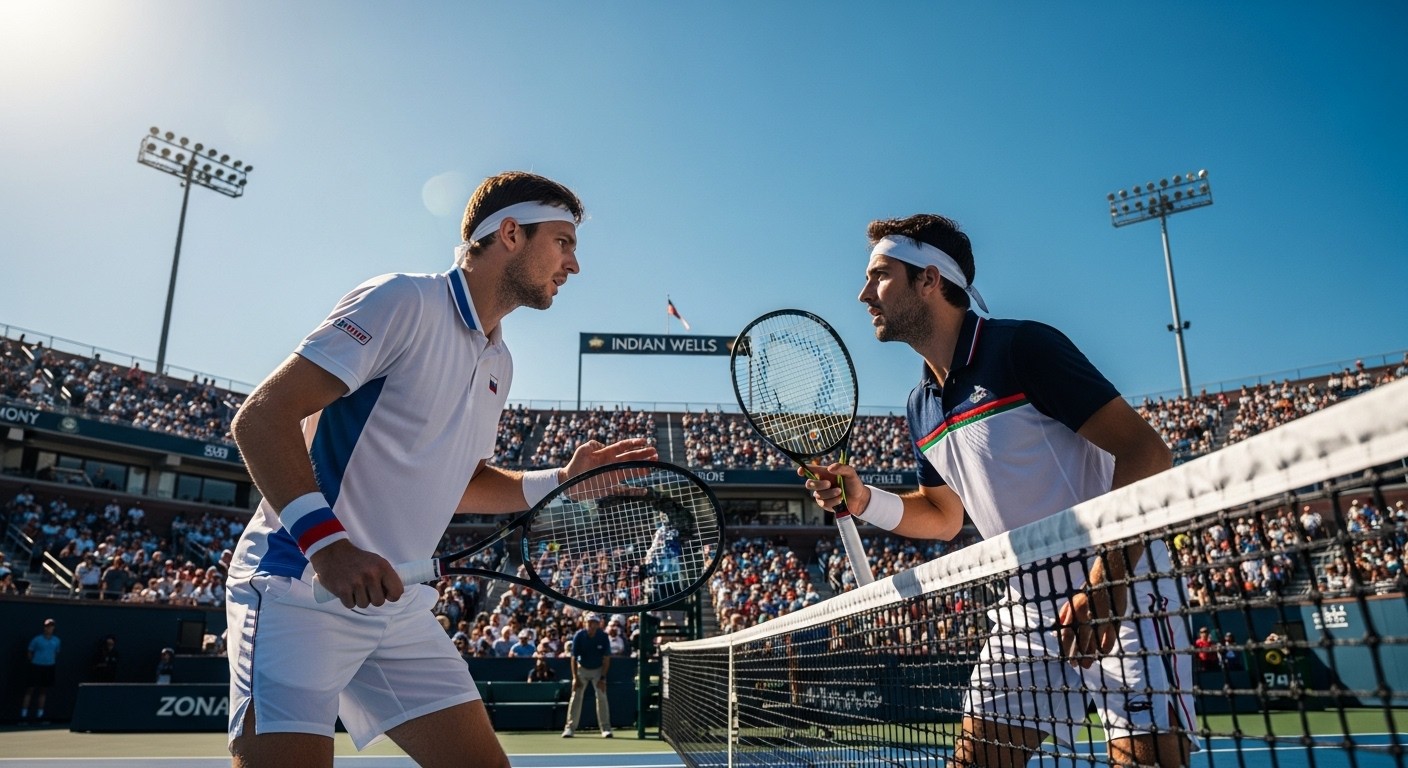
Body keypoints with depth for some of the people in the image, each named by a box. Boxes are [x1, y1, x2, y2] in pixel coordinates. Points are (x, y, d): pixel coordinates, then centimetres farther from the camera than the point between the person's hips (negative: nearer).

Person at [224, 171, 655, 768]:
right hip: (301, 588, -7)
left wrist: (563, 480, 8)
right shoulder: (404, 301, -12)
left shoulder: (499, 364, 14)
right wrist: (326, 540, -28)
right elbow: (259, 418, -16)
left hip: (400, 608, 8)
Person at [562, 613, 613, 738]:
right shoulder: (579, 636, -20)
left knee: (602, 697, -7)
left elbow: (606, 659, -14)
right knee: (576, 697, -5)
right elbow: (574, 658, -15)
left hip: (598, 669, 0)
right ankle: (570, 728, 1)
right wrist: (575, 677, -19)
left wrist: (603, 678, -19)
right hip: (582, 668, 0)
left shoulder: (603, 637, -19)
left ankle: (605, 728, 1)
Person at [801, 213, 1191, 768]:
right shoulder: (922, 405, 7)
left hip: (1121, 591, -7)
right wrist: (864, 501, -1)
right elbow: (945, 516, 18)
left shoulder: (1023, 347, -16)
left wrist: (1106, 580, -29)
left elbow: (1146, 453, -19)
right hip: (1032, 603, 7)